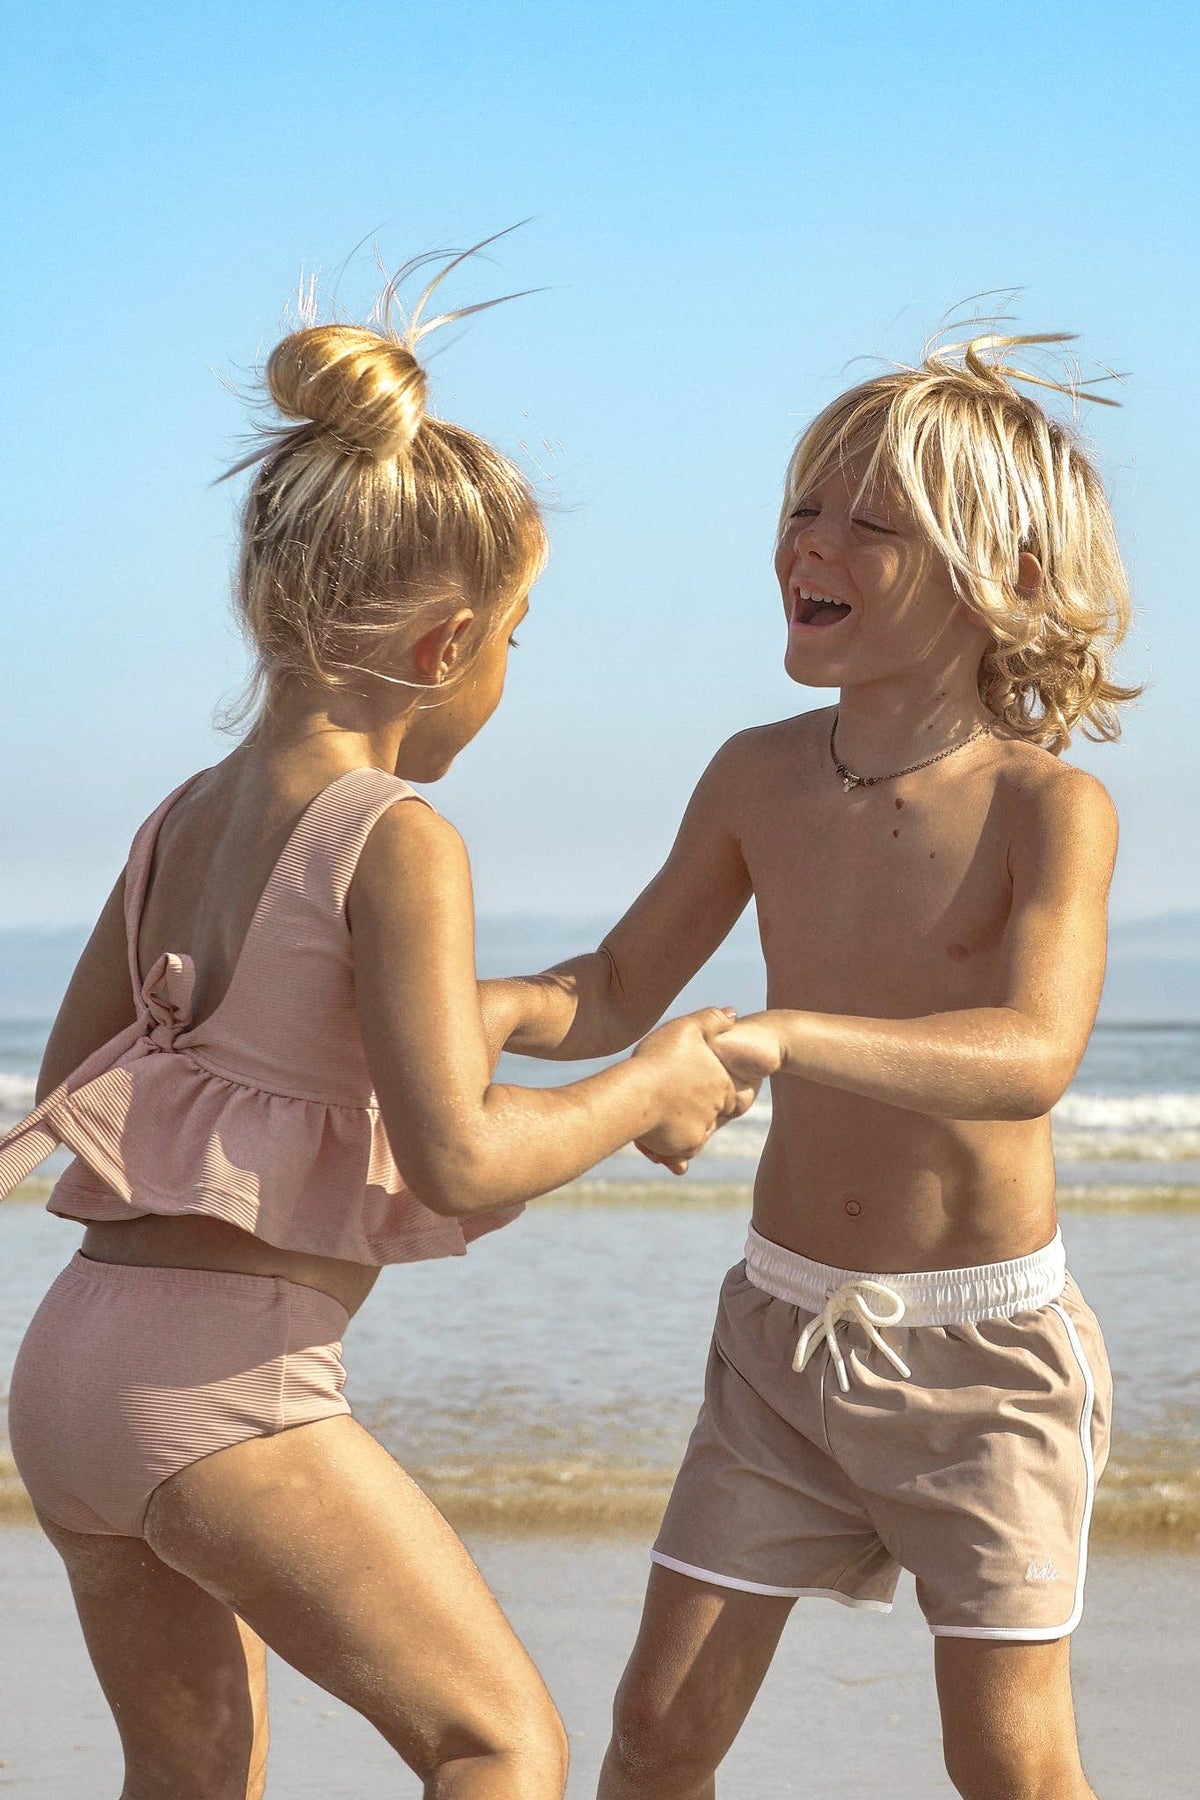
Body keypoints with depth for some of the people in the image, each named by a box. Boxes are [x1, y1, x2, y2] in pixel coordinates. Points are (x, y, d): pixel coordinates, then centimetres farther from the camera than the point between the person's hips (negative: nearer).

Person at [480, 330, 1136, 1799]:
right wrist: (496, 1007, -14)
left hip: (983, 1345, -4)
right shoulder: (759, 779, -2)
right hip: (783, 1325, 5)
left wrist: (777, 1037, -49)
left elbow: (1033, 1056, -35)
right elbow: (615, 994, 9)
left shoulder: (1049, 807, -18)